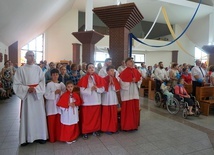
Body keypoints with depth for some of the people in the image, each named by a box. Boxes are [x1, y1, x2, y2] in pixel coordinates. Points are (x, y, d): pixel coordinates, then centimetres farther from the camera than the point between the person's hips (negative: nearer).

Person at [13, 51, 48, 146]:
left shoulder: (38, 68, 2)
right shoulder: (21, 69, -4)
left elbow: (42, 81, 0)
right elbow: (16, 84, -4)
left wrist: (36, 89, -15)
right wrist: (27, 88, -16)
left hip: (38, 94, 2)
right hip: (26, 95, -1)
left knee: (39, 115, 6)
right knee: (27, 116, 4)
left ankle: (40, 136, 19)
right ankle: (27, 138, 18)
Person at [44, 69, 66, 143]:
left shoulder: (61, 84, 6)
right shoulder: (49, 84, -5)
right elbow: (46, 95, -11)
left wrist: (60, 92, -14)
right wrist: (54, 93, -21)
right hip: (51, 105, -3)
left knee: (59, 122, 8)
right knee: (51, 122, 3)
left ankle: (58, 136, 24)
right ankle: (52, 138, 17)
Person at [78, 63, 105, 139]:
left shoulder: (99, 78, 2)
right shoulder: (84, 79, -8)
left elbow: (103, 89, 0)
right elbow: (82, 91, -13)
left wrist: (97, 89, -17)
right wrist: (90, 89, -22)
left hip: (96, 101, 3)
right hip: (87, 102, -3)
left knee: (96, 117, 12)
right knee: (86, 118, 6)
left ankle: (96, 130, 28)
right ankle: (85, 132, 19)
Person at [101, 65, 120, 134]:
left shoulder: (115, 79, 6)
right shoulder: (104, 79, -10)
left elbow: (117, 89, 0)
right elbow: (104, 89, -17)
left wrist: (113, 83, -12)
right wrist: (109, 83, -20)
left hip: (113, 98, 5)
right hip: (106, 98, -5)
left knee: (114, 114, 11)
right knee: (106, 114, 3)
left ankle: (113, 128, 24)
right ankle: (106, 128, 16)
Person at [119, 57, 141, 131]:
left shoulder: (136, 71, 9)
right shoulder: (124, 72, -9)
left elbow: (139, 79, 14)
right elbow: (121, 82, -12)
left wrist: (136, 81, -6)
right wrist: (130, 81, -16)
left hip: (134, 92, 6)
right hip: (127, 92, -6)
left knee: (135, 108, 10)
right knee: (127, 109, -1)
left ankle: (134, 125, 23)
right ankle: (126, 126, 11)